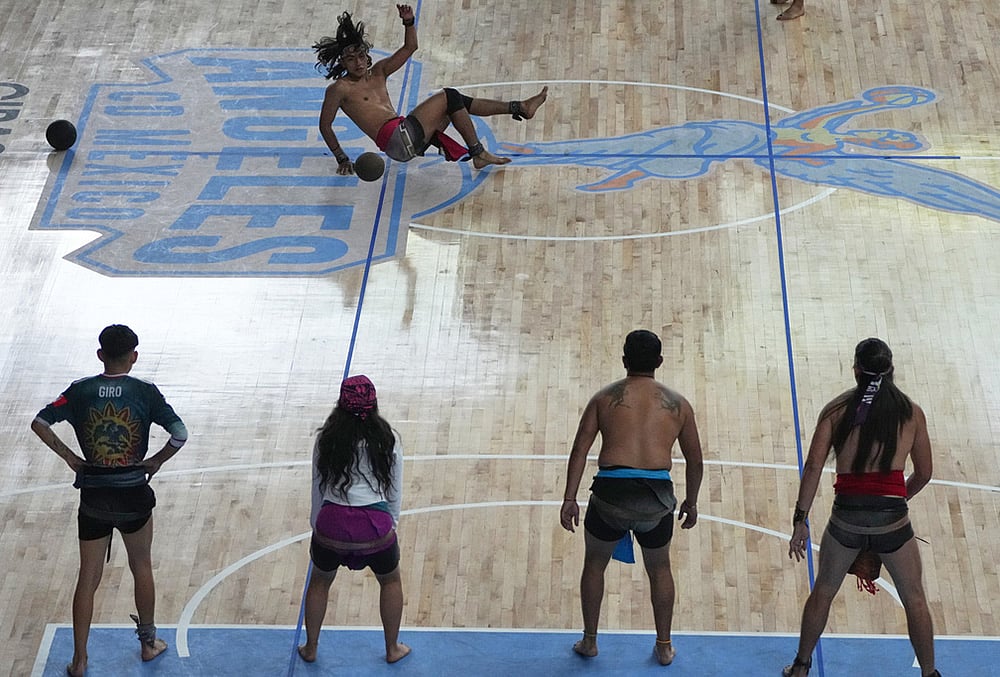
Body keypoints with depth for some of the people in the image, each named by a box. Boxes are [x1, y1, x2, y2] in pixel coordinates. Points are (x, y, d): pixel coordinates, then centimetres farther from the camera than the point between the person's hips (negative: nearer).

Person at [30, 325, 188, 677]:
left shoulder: (80, 391, -3)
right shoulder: (144, 392, -9)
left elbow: (39, 423, -6)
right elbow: (180, 433, -16)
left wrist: (69, 457, 2)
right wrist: (156, 461, -1)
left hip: (93, 498, 1)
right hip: (134, 494, -1)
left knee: (88, 578, 12)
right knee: (141, 567, 21)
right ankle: (148, 642, 34)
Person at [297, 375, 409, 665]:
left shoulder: (326, 439, 0)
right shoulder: (387, 439, -2)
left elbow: (317, 489, 8)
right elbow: (395, 491, 4)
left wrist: (315, 531, 19)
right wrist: (392, 524, 19)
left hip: (331, 524, 1)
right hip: (376, 525, -1)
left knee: (319, 582, 29)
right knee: (390, 581, 28)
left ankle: (310, 648, 41)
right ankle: (393, 649, 37)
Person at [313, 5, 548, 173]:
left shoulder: (377, 72, 17)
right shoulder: (340, 88, -4)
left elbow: (409, 48, 17)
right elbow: (325, 126, -1)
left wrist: (409, 22, 0)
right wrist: (342, 158, -1)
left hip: (411, 138, 9)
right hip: (398, 141, -9)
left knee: (457, 102, 6)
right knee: (449, 97, -12)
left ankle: (520, 108, 12)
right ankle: (479, 154, -8)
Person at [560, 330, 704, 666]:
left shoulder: (604, 397, 8)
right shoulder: (678, 404, 10)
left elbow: (580, 449, 0)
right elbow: (695, 460, 14)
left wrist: (569, 499, 2)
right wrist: (691, 502, 27)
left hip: (611, 494, -1)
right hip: (656, 498, 1)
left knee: (595, 563, 25)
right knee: (659, 569, 25)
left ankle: (589, 641, 33)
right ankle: (664, 647, 34)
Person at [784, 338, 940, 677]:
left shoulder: (836, 409, 2)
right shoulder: (911, 413, 4)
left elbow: (813, 466, -6)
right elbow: (923, 474, 10)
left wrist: (800, 518, -3)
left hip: (846, 517, 1)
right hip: (892, 519, -1)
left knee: (823, 591, 21)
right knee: (915, 600, 18)